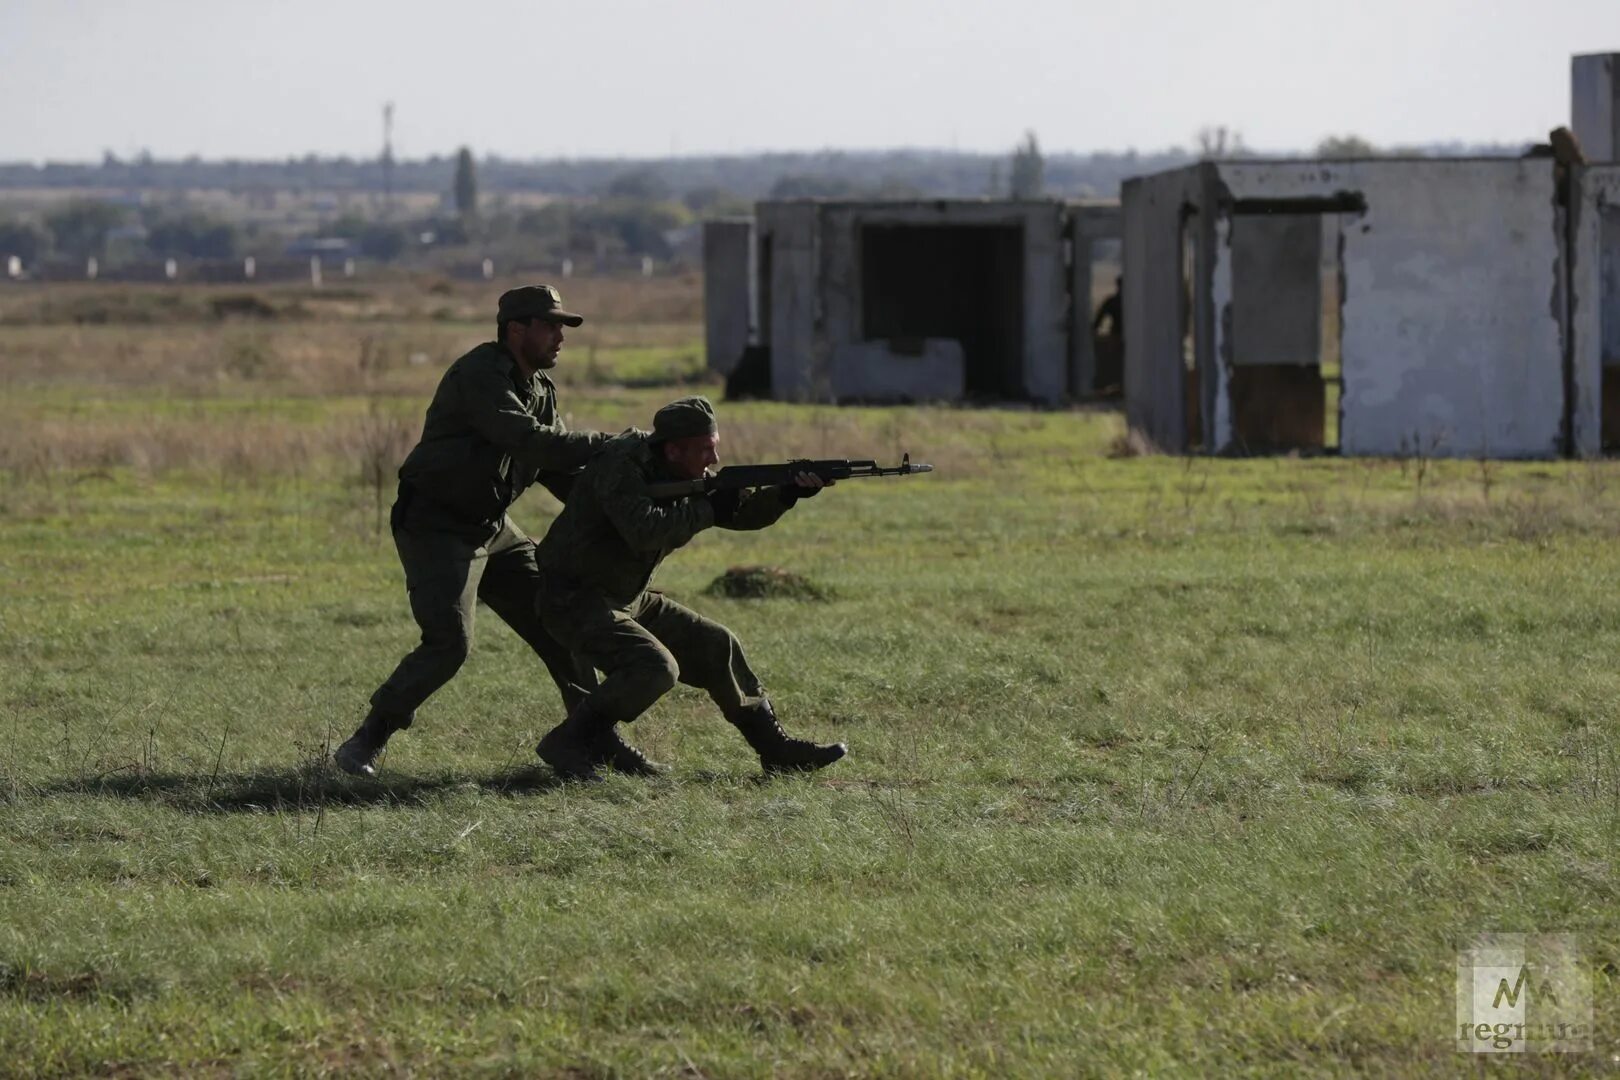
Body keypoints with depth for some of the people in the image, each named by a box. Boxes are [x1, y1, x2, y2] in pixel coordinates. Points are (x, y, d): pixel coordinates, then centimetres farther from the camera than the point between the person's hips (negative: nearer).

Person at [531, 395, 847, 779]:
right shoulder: (622, 465, -22)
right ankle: (570, 743, -15)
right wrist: (708, 510, -26)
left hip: (628, 600, 9)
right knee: (655, 668, -27)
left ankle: (777, 749, 20)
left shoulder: (683, 476, 4)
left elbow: (741, 511, 7)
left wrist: (788, 493, -11)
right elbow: (643, 531, -36)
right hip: (574, 601, -9)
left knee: (716, 647, 9)